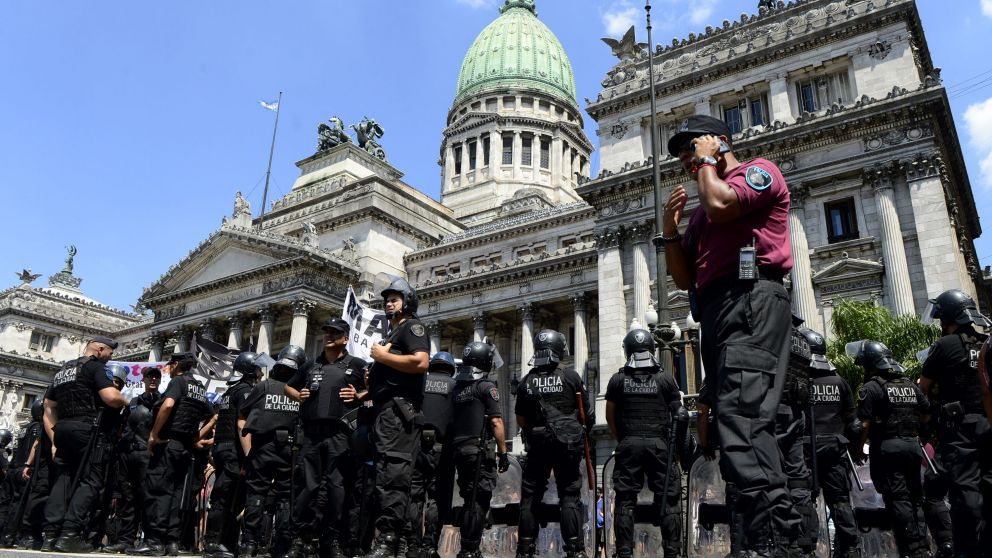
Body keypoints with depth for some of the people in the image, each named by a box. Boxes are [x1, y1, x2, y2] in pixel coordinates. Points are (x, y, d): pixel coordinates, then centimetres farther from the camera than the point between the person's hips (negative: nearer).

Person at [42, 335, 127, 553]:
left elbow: (48, 407, 24)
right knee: (90, 481, -7)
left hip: (63, 430, 8)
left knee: (64, 478, 10)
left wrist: (55, 438, 24)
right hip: (89, 431, -8)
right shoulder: (96, 366, -3)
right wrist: (125, 402, 2)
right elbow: (111, 397, -19)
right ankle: (70, 535, -14)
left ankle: (50, 533, 3)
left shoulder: (62, 370, 23)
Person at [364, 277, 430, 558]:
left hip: (398, 408, -10)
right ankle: (393, 535, 12)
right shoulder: (392, 333, 30)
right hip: (386, 409, 10)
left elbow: (421, 362, -18)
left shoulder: (412, 326, 1)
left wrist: (383, 356, -10)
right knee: (392, 472, 9)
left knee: (391, 472, -17)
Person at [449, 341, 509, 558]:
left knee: (469, 500, 15)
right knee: (479, 501, -3)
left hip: (458, 448, 7)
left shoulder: (457, 388, 14)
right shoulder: (486, 386, -7)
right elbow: (496, 422, -12)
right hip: (479, 449, -7)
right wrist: (503, 452, -7)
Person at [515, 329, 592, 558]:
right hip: (567, 444, -1)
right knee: (570, 496, 5)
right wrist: (588, 426, 25)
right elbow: (587, 413, 5)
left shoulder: (526, 382, 2)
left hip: (537, 445, 2)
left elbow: (521, 421, 8)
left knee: (530, 496, 10)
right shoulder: (571, 377, -3)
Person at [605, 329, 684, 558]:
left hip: (629, 444, 0)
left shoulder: (618, 380, 3)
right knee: (668, 500, 7)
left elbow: (610, 417, 7)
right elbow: (679, 414, 8)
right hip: (659, 444, 0)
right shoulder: (665, 379, 3)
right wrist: (675, 441, 24)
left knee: (625, 501, 5)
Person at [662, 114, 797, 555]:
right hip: (716, 313, 9)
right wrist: (670, 230, 12)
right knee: (750, 423, 6)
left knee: (741, 415, -24)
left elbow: (720, 206, -14)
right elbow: (685, 278, 26)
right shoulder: (700, 209, 31)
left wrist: (708, 160, 3)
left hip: (750, 300, -9)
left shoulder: (759, 171, 9)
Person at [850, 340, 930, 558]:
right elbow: (926, 415, 16)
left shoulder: (871, 387, -11)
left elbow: (865, 423, -16)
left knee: (898, 499, -3)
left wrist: (859, 448, -6)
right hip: (912, 446, 7)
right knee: (915, 497, 15)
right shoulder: (911, 385, 11)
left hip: (887, 448, -7)